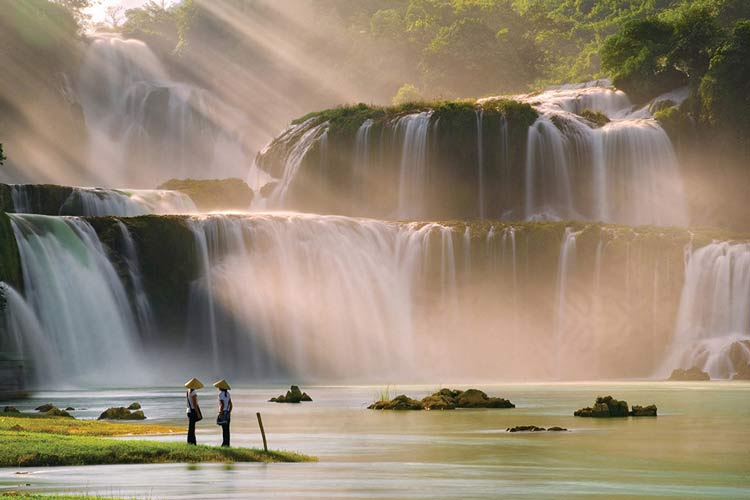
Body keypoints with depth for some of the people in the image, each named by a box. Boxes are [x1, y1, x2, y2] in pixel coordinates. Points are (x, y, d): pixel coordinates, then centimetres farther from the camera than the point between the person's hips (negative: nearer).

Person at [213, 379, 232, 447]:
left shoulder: (221, 394, -14)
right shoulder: (227, 393, 11)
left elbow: (222, 404, -21)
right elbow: (230, 404, 13)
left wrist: (220, 413, -19)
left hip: (223, 413, -8)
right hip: (227, 413, 8)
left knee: (224, 429, -6)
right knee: (227, 429, 9)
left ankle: (225, 443, -5)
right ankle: (227, 443, 11)